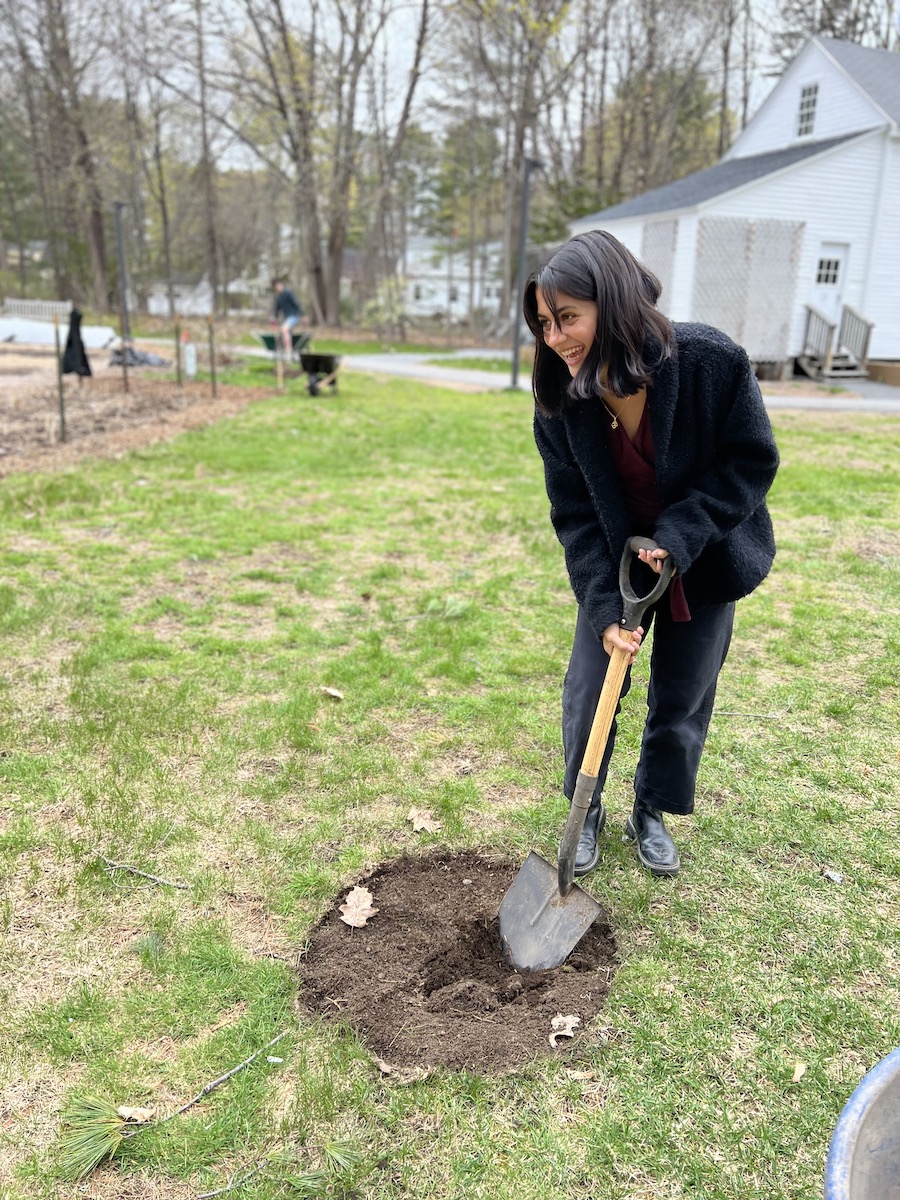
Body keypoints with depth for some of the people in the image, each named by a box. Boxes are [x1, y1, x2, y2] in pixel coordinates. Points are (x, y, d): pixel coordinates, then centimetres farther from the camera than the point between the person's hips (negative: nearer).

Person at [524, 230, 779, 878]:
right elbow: (576, 514, -13)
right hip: (616, 559, 2)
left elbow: (752, 462, -15)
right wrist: (603, 608, -21)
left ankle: (652, 813, 34)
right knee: (589, 691, 2)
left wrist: (680, 535, -26)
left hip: (705, 563, -1)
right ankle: (587, 810, 29)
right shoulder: (559, 400, -17)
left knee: (681, 701, 9)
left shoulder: (711, 360, -25)